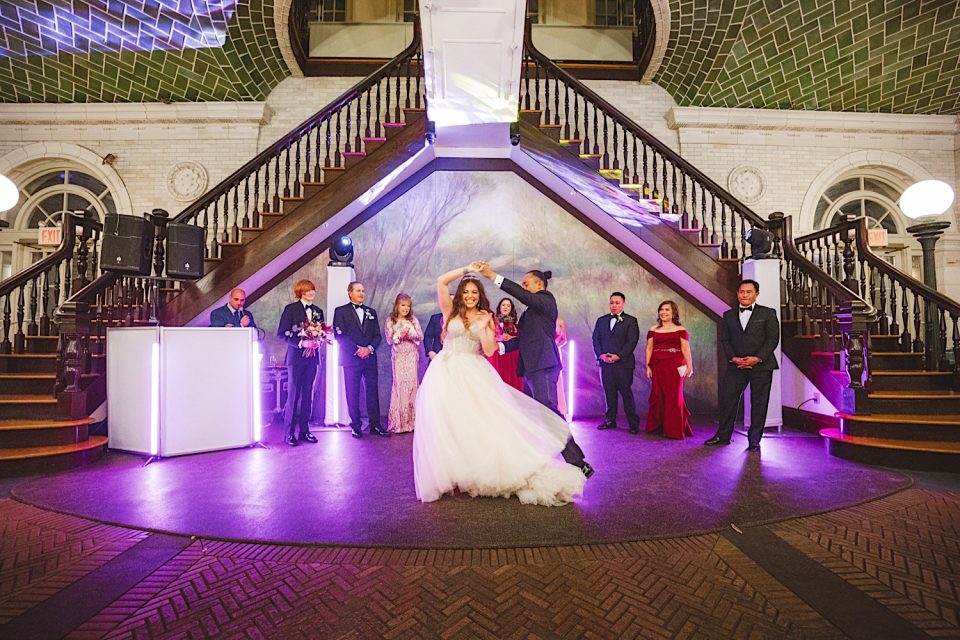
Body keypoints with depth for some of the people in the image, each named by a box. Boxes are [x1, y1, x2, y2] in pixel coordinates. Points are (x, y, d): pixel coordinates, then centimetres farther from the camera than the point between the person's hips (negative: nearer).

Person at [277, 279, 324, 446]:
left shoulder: (318, 311, 13)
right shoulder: (291, 308, -1)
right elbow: (281, 333, -8)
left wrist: (316, 342, -6)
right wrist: (301, 343, -18)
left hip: (312, 356, 5)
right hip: (296, 356, -5)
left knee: (308, 394, 8)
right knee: (293, 394, -2)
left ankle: (304, 430, 15)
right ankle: (290, 433, 5)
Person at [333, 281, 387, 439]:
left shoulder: (371, 312, 16)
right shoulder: (340, 311, 4)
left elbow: (377, 335, 10)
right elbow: (340, 336, -6)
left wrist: (369, 348, -9)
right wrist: (358, 349, -13)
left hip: (370, 358, 3)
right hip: (351, 359, -3)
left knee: (372, 392, 3)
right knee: (353, 393, 1)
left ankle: (375, 424, 9)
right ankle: (356, 426, 10)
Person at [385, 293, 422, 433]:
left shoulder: (413, 320, 5)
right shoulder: (390, 321, 2)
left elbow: (421, 337, 2)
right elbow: (390, 340, -2)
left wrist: (410, 334, -16)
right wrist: (400, 335, -18)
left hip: (412, 356, 1)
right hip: (399, 356, -1)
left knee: (412, 383, 1)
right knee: (399, 384, -4)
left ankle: (411, 420, 9)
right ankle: (399, 421, 3)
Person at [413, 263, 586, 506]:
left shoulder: (485, 317, 9)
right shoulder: (451, 311, 5)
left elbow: (489, 350, -2)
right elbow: (441, 282, -8)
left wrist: (483, 326, -11)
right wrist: (466, 269, -5)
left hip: (474, 374, 1)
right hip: (447, 373, -1)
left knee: (484, 420, -6)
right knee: (446, 424, -3)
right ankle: (449, 474, 7)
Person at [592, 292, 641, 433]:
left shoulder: (631, 321, 4)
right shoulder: (601, 320, 16)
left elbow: (632, 341, -5)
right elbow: (595, 339, 10)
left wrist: (618, 356, -14)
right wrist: (601, 355, -6)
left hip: (623, 363, -3)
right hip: (605, 362, 4)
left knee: (626, 393, -2)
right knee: (609, 393, 7)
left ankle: (633, 423, 5)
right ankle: (610, 420, 15)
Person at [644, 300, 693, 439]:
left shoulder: (680, 330, 3)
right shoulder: (653, 330, 11)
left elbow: (686, 349, -1)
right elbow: (649, 348, 9)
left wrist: (689, 367, -10)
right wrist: (648, 366, 0)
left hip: (674, 367, -2)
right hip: (657, 367, 3)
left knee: (674, 397, 0)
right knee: (658, 396, 4)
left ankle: (674, 430, 11)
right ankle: (657, 426, 18)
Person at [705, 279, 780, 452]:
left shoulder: (768, 313, 3)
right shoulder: (728, 315, 11)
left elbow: (773, 338, -3)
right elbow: (724, 339, 8)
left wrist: (758, 358, -14)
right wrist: (733, 358, -8)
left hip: (761, 365, -2)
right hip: (736, 365, 2)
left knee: (758, 403, 3)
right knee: (727, 399, 1)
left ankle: (754, 440, 14)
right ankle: (723, 435, 13)